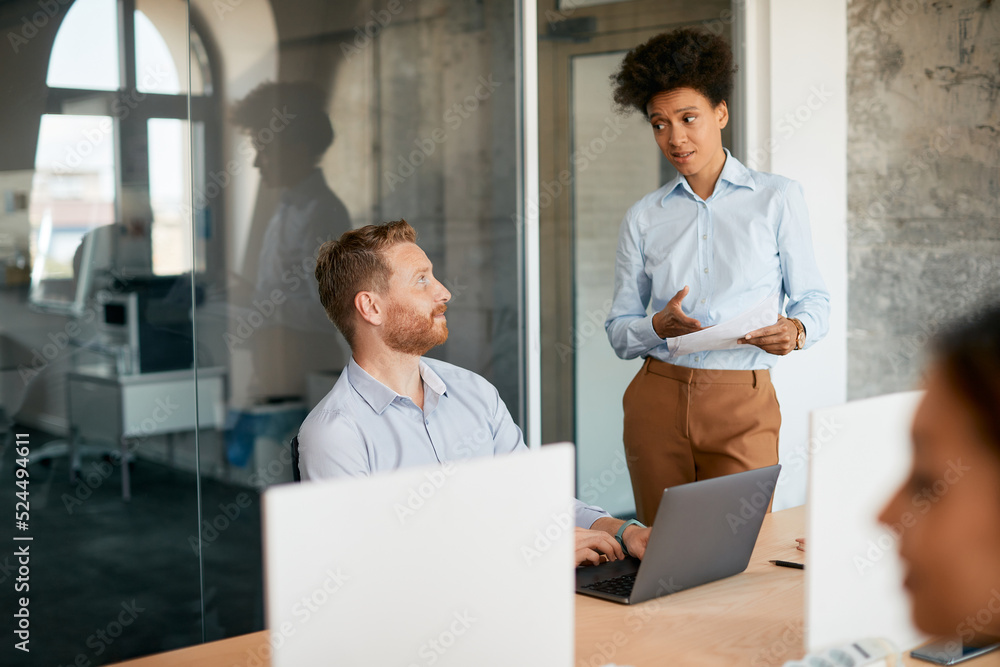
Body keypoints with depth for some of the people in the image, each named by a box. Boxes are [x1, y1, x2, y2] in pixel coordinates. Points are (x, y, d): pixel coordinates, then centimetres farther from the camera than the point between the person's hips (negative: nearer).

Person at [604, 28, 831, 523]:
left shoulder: (777, 198, 6)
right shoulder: (644, 218, 10)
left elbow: (814, 298, 7)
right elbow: (618, 331, 10)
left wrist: (797, 329, -15)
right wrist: (659, 326, -11)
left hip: (743, 406, -2)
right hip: (658, 400, 2)